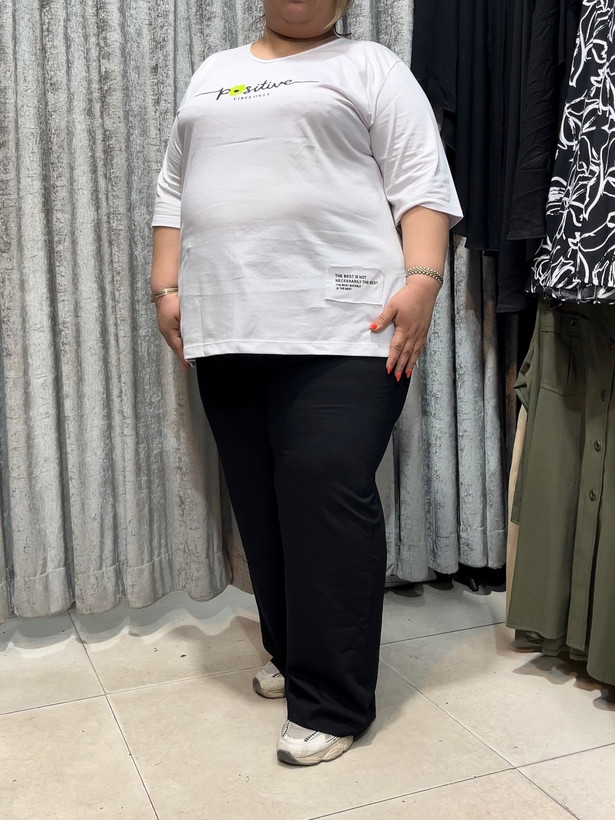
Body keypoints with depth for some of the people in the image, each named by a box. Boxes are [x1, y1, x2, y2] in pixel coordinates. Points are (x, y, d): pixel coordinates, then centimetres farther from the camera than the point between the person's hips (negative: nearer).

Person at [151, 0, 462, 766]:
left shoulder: (371, 68, 8)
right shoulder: (212, 74, 24)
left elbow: (422, 186, -2)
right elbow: (173, 190, 21)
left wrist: (420, 281, -15)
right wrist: (167, 288, 11)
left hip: (342, 328, -5)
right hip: (228, 329, 6)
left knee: (328, 500, -10)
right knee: (261, 502, 9)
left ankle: (332, 701, 1)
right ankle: (289, 649, 27)